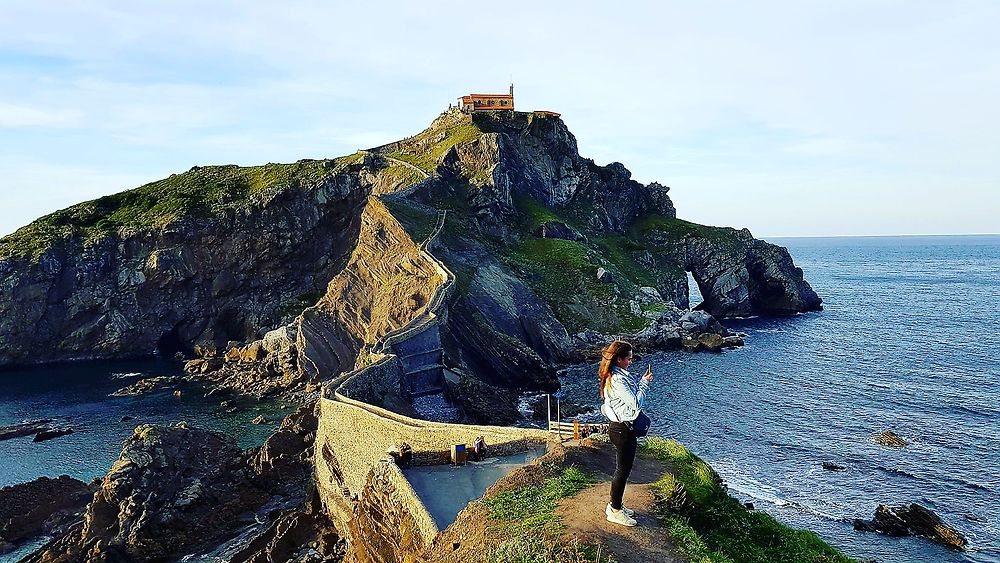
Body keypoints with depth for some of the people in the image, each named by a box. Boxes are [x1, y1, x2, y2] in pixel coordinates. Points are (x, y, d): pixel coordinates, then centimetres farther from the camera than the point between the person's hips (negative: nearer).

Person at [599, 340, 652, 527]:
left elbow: (631, 395, 16)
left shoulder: (619, 375, 8)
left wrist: (642, 380, 6)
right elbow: (636, 404, -22)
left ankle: (615, 505, 33)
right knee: (623, 470, 2)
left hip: (621, 426, 10)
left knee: (623, 468, 20)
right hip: (623, 430, -10)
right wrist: (645, 383, -13)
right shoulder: (618, 380, -25)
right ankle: (615, 511, 15)